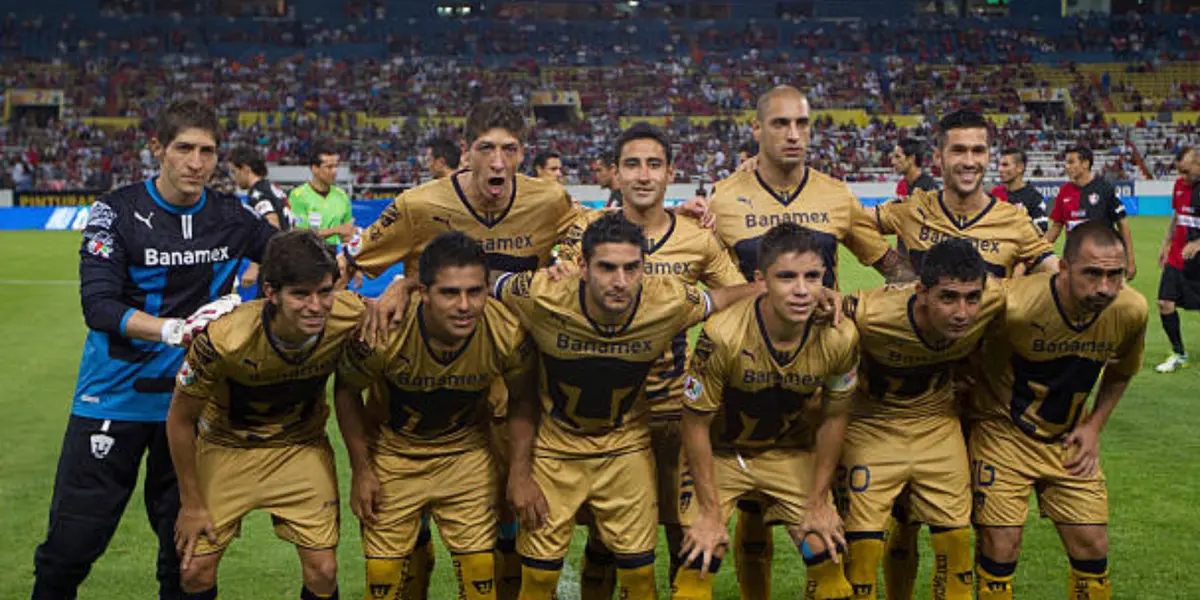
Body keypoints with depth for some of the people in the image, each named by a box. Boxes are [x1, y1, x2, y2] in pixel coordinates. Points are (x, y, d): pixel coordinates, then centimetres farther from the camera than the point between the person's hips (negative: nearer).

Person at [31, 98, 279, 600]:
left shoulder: (231, 217, 2)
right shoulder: (117, 211, -7)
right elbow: (98, 305, -16)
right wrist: (172, 329, -30)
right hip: (114, 396, -2)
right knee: (73, 541, 1)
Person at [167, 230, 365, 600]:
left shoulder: (350, 319, -27)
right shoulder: (224, 340, -33)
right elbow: (180, 419, -15)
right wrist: (191, 503, -8)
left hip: (302, 445, 2)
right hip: (226, 445, -1)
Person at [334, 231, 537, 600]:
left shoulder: (508, 334, -25)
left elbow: (523, 401, -4)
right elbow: (347, 392, -9)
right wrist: (361, 470, -6)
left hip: (467, 452, 1)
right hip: (392, 453, -1)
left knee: (481, 567, 0)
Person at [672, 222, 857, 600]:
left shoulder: (839, 338, -21)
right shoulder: (722, 335, -31)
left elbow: (833, 419, -4)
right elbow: (696, 423, -18)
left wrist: (819, 503, 0)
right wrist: (711, 512, -13)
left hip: (791, 452, 3)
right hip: (719, 452, -2)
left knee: (826, 555, -2)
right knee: (700, 560, -12)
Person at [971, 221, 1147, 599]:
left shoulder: (1131, 311, -14)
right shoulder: (1015, 306, -30)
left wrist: (1094, 427, 1)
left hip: (1069, 441, 4)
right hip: (1004, 436, -4)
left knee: (1093, 549, 6)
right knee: (1000, 549, -4)